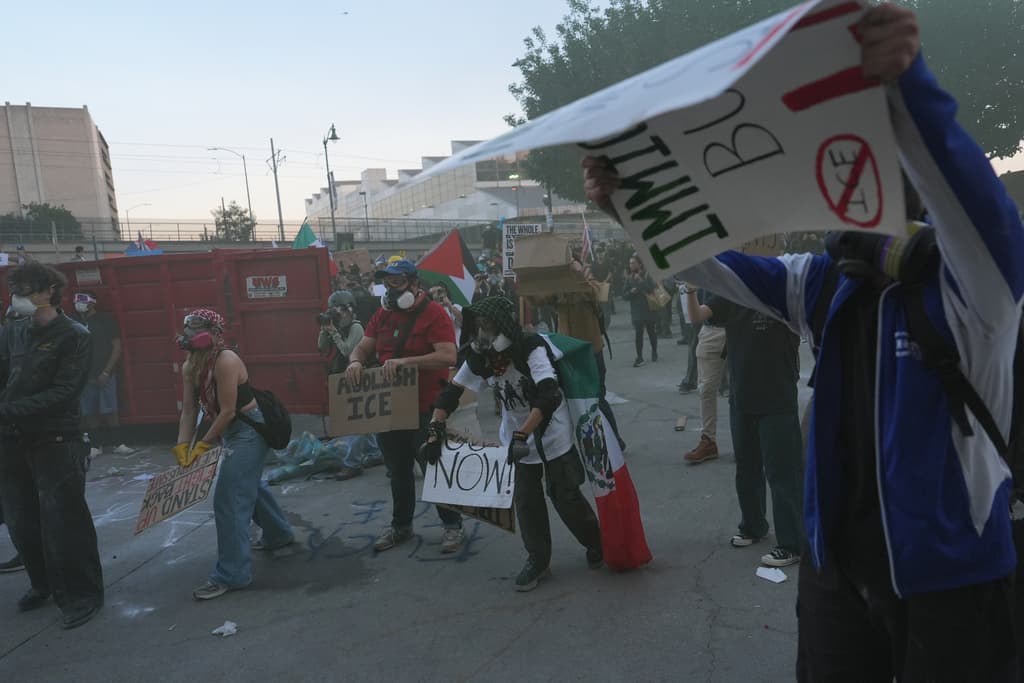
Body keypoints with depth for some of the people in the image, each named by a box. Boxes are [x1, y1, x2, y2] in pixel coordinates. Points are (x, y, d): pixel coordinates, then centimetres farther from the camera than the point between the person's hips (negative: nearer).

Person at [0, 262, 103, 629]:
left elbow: (63, 393, -16)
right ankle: (45, 583, 35)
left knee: (63, 522, -1)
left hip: (56, 443, -5)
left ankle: (81, 594, 14)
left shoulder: (74, 336, -8)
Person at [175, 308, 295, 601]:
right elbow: (189, 411, 3)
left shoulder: (226, 361, -25)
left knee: (228, 501, -9)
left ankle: (231, 574, -1)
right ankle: (278, 533, 48)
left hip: (250, 430, -10)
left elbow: (228, 411, -25)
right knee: (249, 485, 26)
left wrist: (203, 445, -18)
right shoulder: (189, 367, 1)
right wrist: (182, 447, -7)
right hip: (233, 431, 10)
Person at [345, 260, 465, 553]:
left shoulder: (434, 313, -14)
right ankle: (401, 524, 34)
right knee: (397, 470, 18)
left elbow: (448, 356, -23)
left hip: (425, 409, -6)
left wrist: (406, 361, -31)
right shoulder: (382, 315, 8)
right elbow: (363, 347, 9)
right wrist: (356, 362, -16)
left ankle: (453, 525, 20)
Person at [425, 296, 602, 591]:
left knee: (564, 496, 2)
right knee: (525, 499, 5)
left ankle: (596, 544, 29)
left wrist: (522, 435, -42)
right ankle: (538, 560, 22)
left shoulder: (531, 348, -27)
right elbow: (452, 392, -5)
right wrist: (435, 431, -15)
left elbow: (549, 397, -37)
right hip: (517, 436, 5)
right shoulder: (480, 358, -9)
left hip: (552, 432, -5)